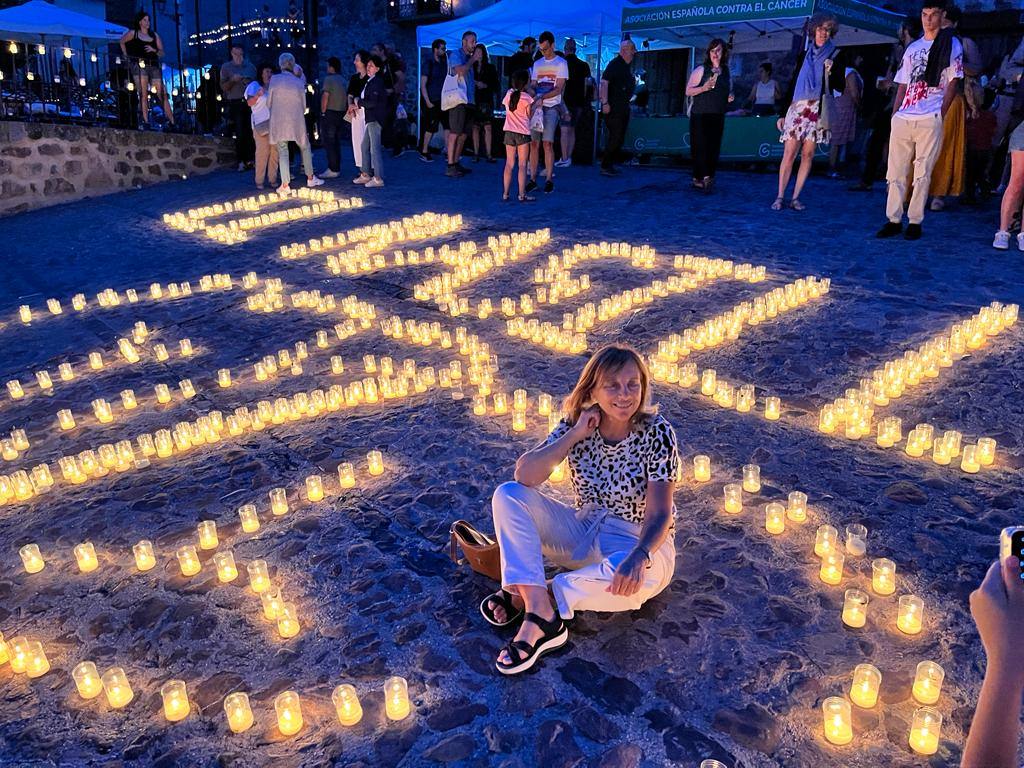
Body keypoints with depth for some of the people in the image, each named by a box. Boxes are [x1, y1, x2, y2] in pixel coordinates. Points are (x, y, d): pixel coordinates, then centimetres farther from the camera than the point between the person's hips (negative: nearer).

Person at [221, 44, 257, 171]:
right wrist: (232, 80, -16)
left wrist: (250, 82, -2)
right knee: (240, 134, -7)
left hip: (250, 102, 2)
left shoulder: (250, 66, 14)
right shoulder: (226, 67, 7)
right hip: (236, 104, -2)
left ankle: (250, 159, 4)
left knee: (251, 132, -3)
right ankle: (241, 161, -3)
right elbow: (223, 87, 2)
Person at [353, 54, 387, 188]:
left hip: (375, 119, -10)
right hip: (371, 119, 10)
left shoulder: (377, 82, -13)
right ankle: (365, 174, 24)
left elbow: (373, 102, -21)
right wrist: (358, 103, 1)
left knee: (375, 148, -8)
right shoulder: (370, 81, 16)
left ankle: (378, 178, -4)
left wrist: (359, 102, -8)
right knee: (365, 146, 15)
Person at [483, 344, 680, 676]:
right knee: (507, 495, -16)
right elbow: (524, 476, -17)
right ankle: (541, 611, -29)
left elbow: (659, 514, -23)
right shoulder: (577, 423, -6)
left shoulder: (657, 433, -16)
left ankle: (527, 593, -18)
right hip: (584, 533, 4)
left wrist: (639, 555, -43)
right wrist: (576, 435, -23)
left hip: (636, 541, -3)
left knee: (636, 576, -40)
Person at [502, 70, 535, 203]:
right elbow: (529, 115, -2)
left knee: (509, 164, 9)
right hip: (522, 133, -4)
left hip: (509, 132, 4)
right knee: (522, 165, 0)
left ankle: (505, 194, 8)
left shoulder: (508, 94, 3)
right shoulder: (527, 98, -8)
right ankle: (522, 195, -1)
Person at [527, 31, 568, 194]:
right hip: (536, 107, 5)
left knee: (547, 143, -11)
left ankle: (549, 179, -7)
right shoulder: (537, 64, 18)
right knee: (534, 143, -1)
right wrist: (532, 92, -7)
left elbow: (559, 89, -7)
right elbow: (533, 85, 17)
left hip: (551, 108, -5)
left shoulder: (561, 63, 1)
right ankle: (532, 179, 2)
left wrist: (542, 97, -19)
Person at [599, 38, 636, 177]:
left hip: (623, 107, 9)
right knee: (615, 137, -11)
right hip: (613, 108, -9)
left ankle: (610, 165, 16)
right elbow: (604, 82, -19)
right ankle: (605, 166, -5)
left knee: (619, 138, 10)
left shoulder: (626, 67, 17)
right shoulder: (615, 64, -10)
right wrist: (605, 103, -24)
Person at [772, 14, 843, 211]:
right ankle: (780, 197, -2)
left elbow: (840, 87, 5)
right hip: (797, 108, 1)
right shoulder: (804, 55, 13)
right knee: (789, 153, -7)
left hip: (818, 111, -1)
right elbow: (792, 84, 13)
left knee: (808, 155, -2)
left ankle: (795, 198, 2)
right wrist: (783, 113, 8)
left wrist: (831, 72, -13)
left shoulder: (834, 57, 9)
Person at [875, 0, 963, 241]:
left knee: (922, 173, -2)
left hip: (930, 120, -4)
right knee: (895, 171, 1)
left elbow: (952, 83, 2)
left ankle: (915, 222, 2)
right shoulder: (912, 48, 18)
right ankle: (893, 220, 6)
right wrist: (895, 114, 8)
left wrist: (941, 113, -7)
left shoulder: (952, 45, 7)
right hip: (903, 119, 4)